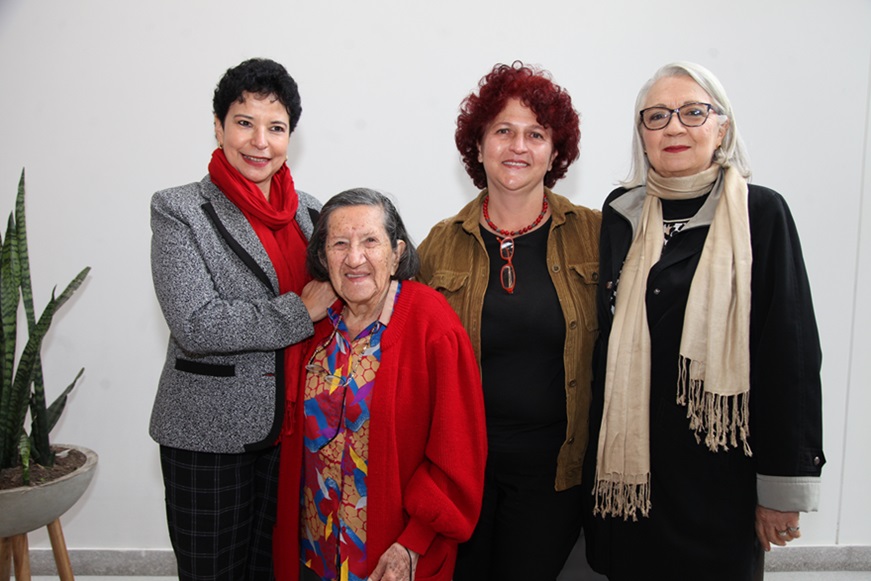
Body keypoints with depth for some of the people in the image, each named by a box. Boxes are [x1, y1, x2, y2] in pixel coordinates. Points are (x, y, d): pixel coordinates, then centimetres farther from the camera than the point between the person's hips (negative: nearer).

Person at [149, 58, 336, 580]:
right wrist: (301, 312, -17)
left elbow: (337, 295, 19)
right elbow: (195, 323, -19)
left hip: (297, 430, 5)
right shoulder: (179, 210, -8)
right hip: (211, 435, -4)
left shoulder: (309, 210, 8)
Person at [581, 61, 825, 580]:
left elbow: (792, 356, -8)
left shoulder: (761, 213, -8)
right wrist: (597, 458, 8)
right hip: (628, 464, 3)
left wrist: (783, 487, -8)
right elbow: (605, 339, 8)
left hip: (720, 472, -3)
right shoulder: (621, 213, 3)